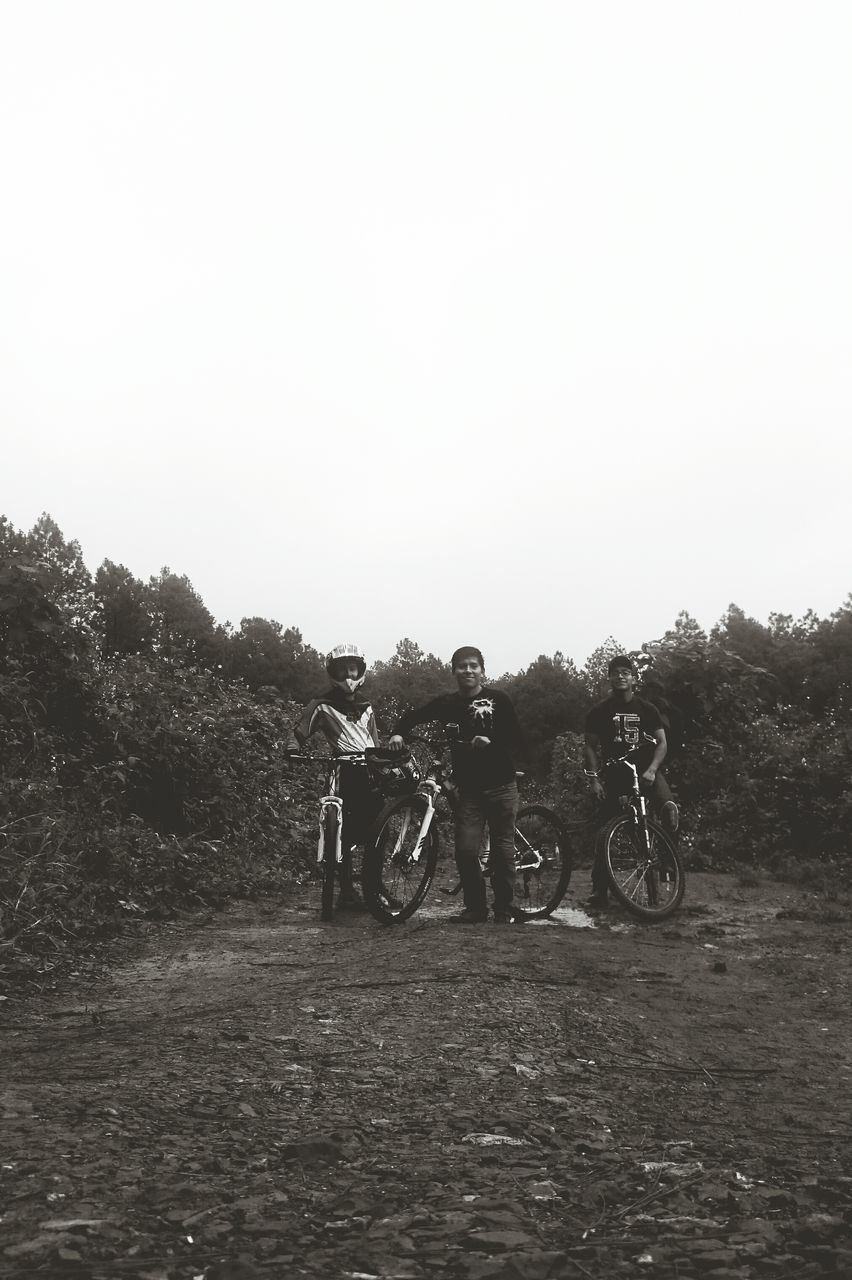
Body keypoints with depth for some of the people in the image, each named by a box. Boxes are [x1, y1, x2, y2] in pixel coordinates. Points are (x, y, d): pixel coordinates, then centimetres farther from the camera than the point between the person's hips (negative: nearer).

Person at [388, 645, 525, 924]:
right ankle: (475, 907, 10)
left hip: (501, 786, -1)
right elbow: (411, 717, 14)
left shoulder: (498, 699, -3)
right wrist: (398, 733, -6)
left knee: (502, 849, 2)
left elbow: (517, 743, -4)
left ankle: (504, 909, 15)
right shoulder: (446, 703, 3)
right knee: (466, 849, -8)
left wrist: (491, 743, -21)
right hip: (468, 789, 2)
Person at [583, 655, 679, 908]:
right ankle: (599, 890, 1)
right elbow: (589, 747, 4)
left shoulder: (647, 708, 6)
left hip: (645, 768, 0)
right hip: (613, 771, 0)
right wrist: (594, 778, -8)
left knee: (669, 808, -29)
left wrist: (651, 770, -15)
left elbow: (661, 742, 1)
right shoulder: (600, 711, 5)